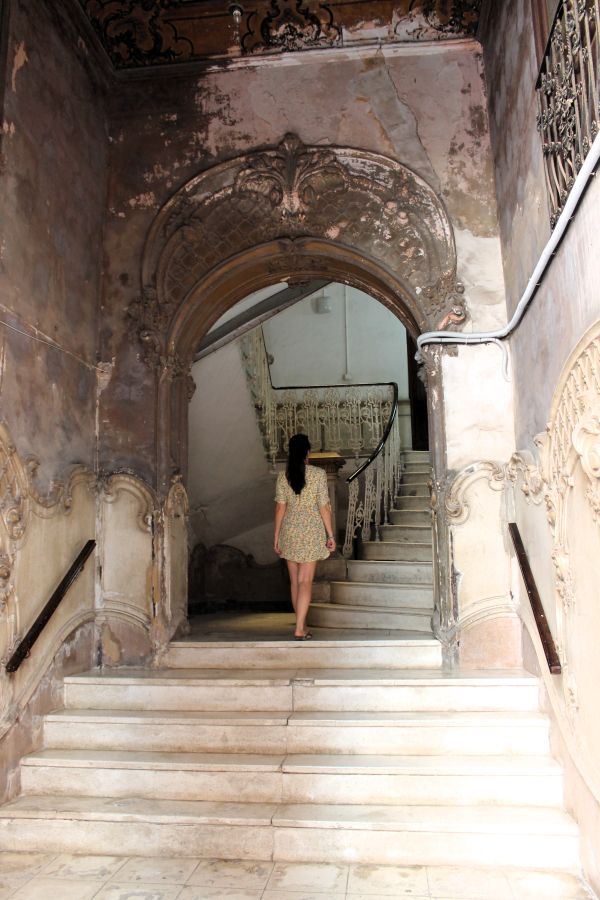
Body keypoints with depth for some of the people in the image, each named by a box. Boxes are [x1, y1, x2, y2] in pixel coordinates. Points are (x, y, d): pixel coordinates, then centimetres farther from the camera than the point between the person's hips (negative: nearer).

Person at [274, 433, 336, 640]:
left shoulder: (283, 476, 0)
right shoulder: (318, 474, -7)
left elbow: (280, 508, -1)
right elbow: (324, 507, -7)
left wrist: (276, 536, 6)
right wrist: (330, 534, 0)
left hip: (289, 531, 3)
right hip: (312, 531, -3)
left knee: (294, 581, 13)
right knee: (305, 581, -1)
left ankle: (301, 625, 22)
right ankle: (299, 628, -7)